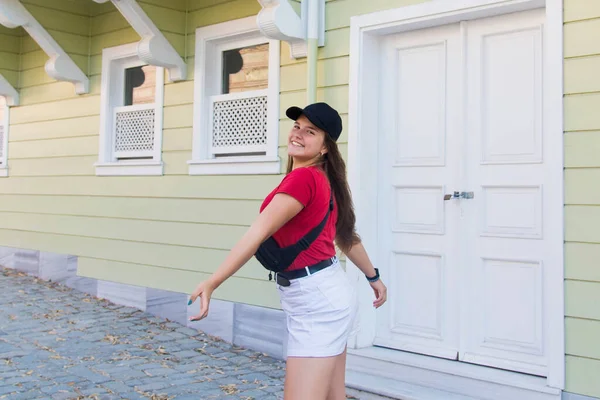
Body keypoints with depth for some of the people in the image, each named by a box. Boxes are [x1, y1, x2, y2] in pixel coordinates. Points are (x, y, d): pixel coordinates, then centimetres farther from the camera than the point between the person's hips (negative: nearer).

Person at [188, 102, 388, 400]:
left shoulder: (303, 177, -17)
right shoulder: (325, 180, 12)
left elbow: (258, 233, -26)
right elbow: (346, 236, 22)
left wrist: (212, 283, -31)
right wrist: (373, 277, 34)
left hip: (316, 301, -10)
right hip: (326, 294, 10)